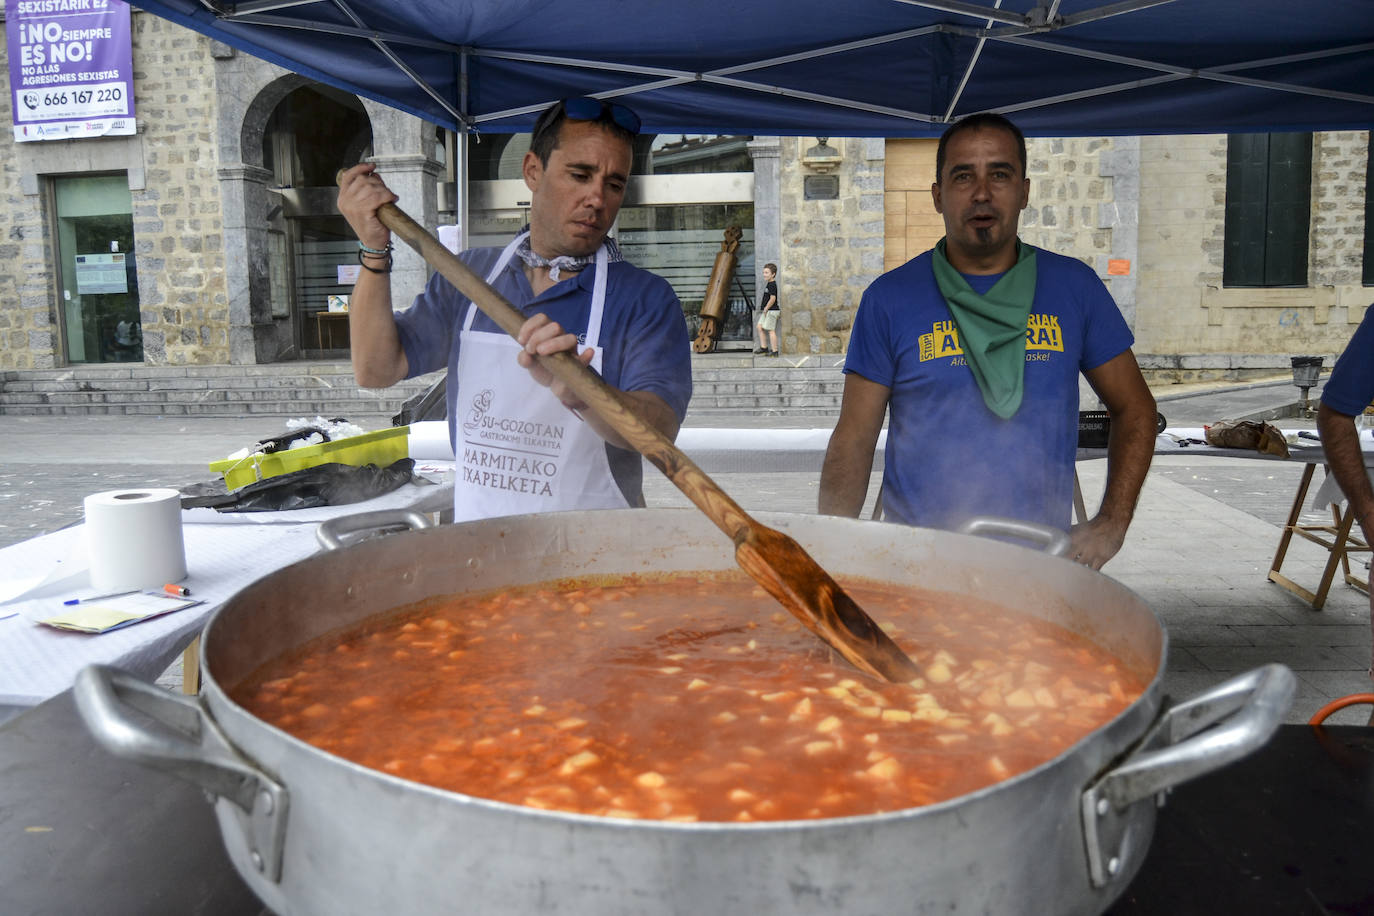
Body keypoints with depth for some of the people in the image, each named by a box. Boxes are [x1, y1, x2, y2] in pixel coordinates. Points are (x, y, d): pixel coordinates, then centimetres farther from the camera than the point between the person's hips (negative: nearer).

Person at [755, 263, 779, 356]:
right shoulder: (769, 284, 15)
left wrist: (766, 309, -17)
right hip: (766, 311, 10)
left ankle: (774, 351, 0)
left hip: (771, 311, -10)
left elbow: (773, 298, -24)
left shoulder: (772, 285, -16)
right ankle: (764, 347, 18)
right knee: (760, 327, 12)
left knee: (770, 330, -6)